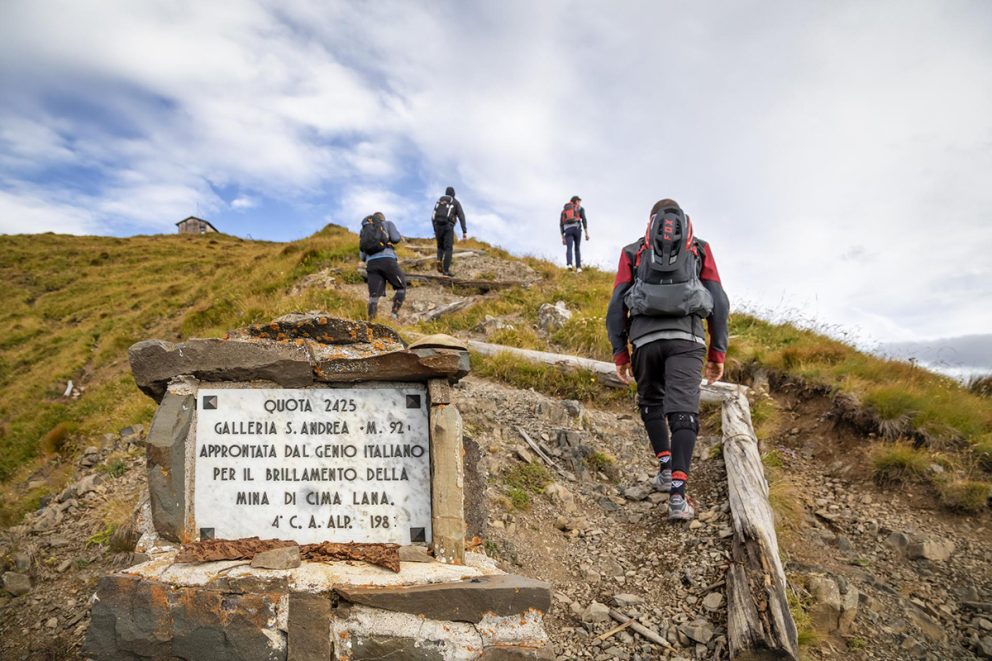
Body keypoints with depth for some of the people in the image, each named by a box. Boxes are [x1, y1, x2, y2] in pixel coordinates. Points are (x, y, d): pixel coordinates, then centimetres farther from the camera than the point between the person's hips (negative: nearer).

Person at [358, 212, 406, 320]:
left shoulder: (364, 230, 29)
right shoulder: (388, 223, 19)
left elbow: (362, 256, 24)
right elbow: (395, 238, 0)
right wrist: (399, 237, 24)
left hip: (371, 263, 4)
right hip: (387, 260, -4)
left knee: (374, 294, 2)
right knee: (401, 287, 13)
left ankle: (371, 320, -15)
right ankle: (395, 313, -1)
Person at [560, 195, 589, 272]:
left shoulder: (564, 210, 27)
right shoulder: (580, 208, 16)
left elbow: (561, 224, 19)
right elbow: (584, 220, 0)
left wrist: (563, 238, 18)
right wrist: (587, 233, -3)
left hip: (567, 230, 1)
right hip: (577, 228, -1)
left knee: (569, 249, -11)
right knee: (577, 248, 12)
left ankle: (569, 264, -38)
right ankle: (578, 267, 2)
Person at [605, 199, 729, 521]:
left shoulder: (633, 251, 21)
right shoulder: (700, 248, 21)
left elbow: (617, 305, 10)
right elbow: (719, 302, 11)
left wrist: (619, 353, 12)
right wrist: (718, 352, 13)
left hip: (645, 337, 1)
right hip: (687, 338, -1)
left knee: (651, 403, 23)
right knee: (683, 410, -7)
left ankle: (666, 467, 11)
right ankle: (678, 496, -16)